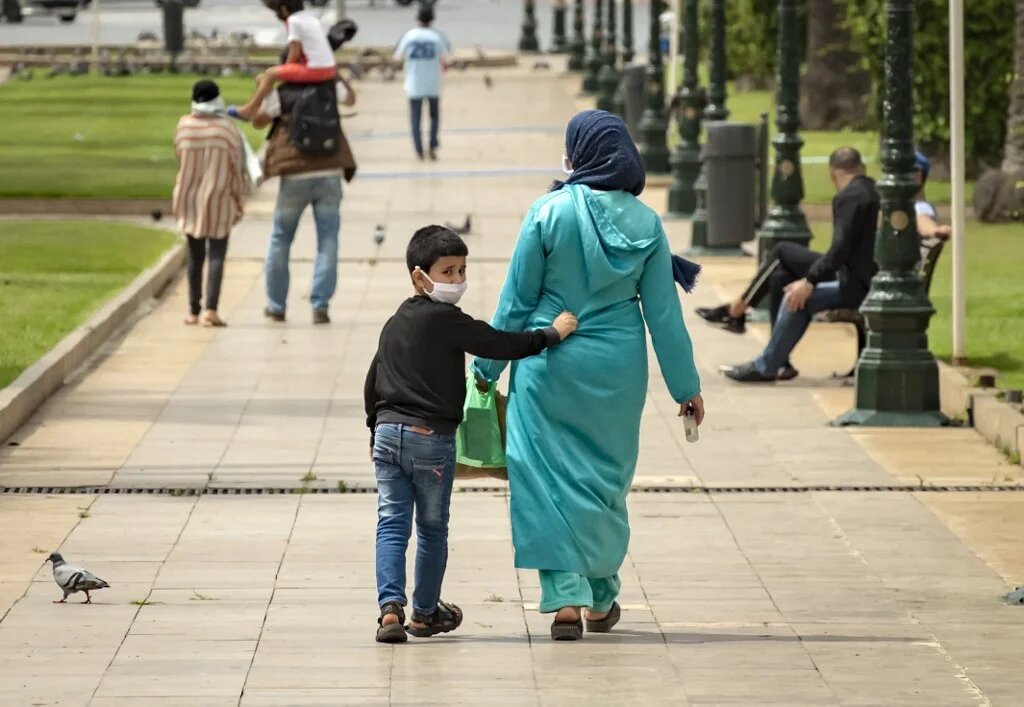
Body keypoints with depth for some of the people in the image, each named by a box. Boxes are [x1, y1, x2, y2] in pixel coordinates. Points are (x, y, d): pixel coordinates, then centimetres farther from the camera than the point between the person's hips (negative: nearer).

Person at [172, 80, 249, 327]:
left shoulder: (184, 126, -6)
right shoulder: (227, 129, -11)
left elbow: (180, 157, 6)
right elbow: (237, 168, -7)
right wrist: (239, 202, 3)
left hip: (189, 198, 3)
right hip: (219, 199, -3)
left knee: (195, 256, 14)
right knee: (216, 255, -4)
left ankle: (194, 311, 18)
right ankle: (211, 309, -17)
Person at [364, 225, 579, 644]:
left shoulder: (395, 324, 14)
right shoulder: (446, 319, -10)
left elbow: (372, 383, 19)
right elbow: (500, 345, -14)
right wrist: (552, 332, -5)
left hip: (388, 433, 6)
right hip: (431, 437, -6)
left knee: (391, 524, 1)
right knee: (432, 529, 10)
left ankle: (390, 606, -15)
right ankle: (426, 612, 22)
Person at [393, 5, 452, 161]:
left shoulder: (409, 36, -4)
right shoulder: (437, 37, -6)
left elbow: (398, 57, 1)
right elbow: (445, 59, -6)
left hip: (414, 85, 0)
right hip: (433, 85, 0)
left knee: (416, 119, 7)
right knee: (434, 115, 17)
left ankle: (419, 151, 0)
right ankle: (433, 146, 4)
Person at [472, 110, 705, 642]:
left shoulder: (549, 213, -11)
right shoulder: (645, 223, -3)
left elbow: (516, 300, -6)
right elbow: (663, 312, 1)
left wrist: (488, 366, 5)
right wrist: (686, 386, 8)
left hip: (551, 364, -3)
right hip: (617, 368, 3)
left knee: (552, 477, 2)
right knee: (606, 479, 16)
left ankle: (566, 597, -8)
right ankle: (601, 599, 25)